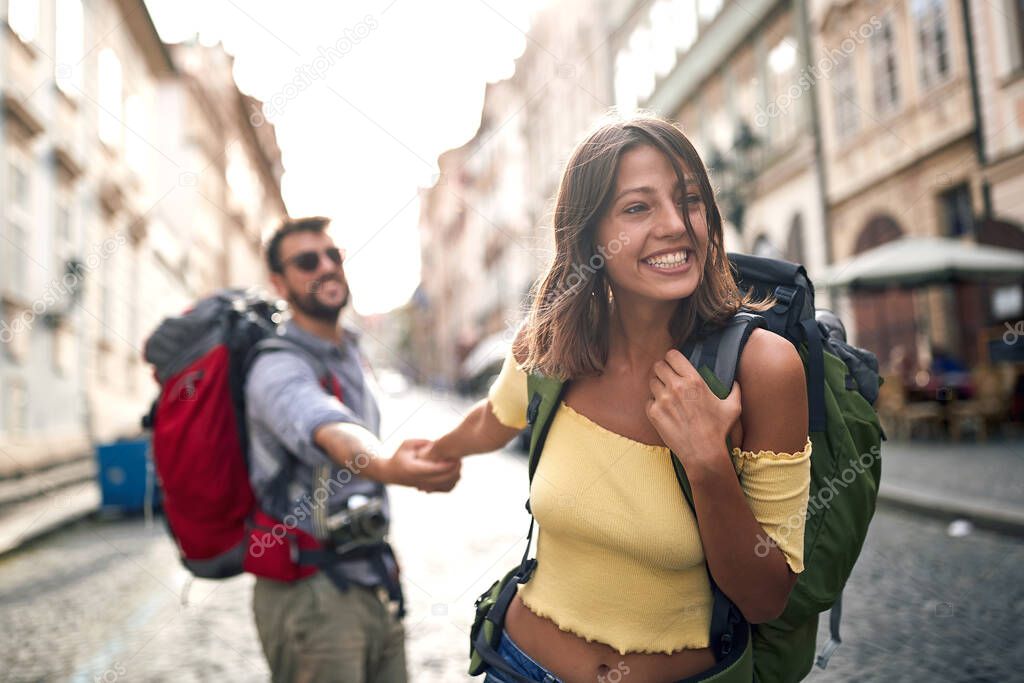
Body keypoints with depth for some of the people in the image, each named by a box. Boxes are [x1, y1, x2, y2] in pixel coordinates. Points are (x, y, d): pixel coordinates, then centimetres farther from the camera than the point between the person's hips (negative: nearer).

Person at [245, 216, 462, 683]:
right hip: (312, 596, -8)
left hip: (374, 587, 8)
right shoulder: (281, 367, -18)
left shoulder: (350, 354, 9)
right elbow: (331, 432, -40)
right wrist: (387, 468, -59)